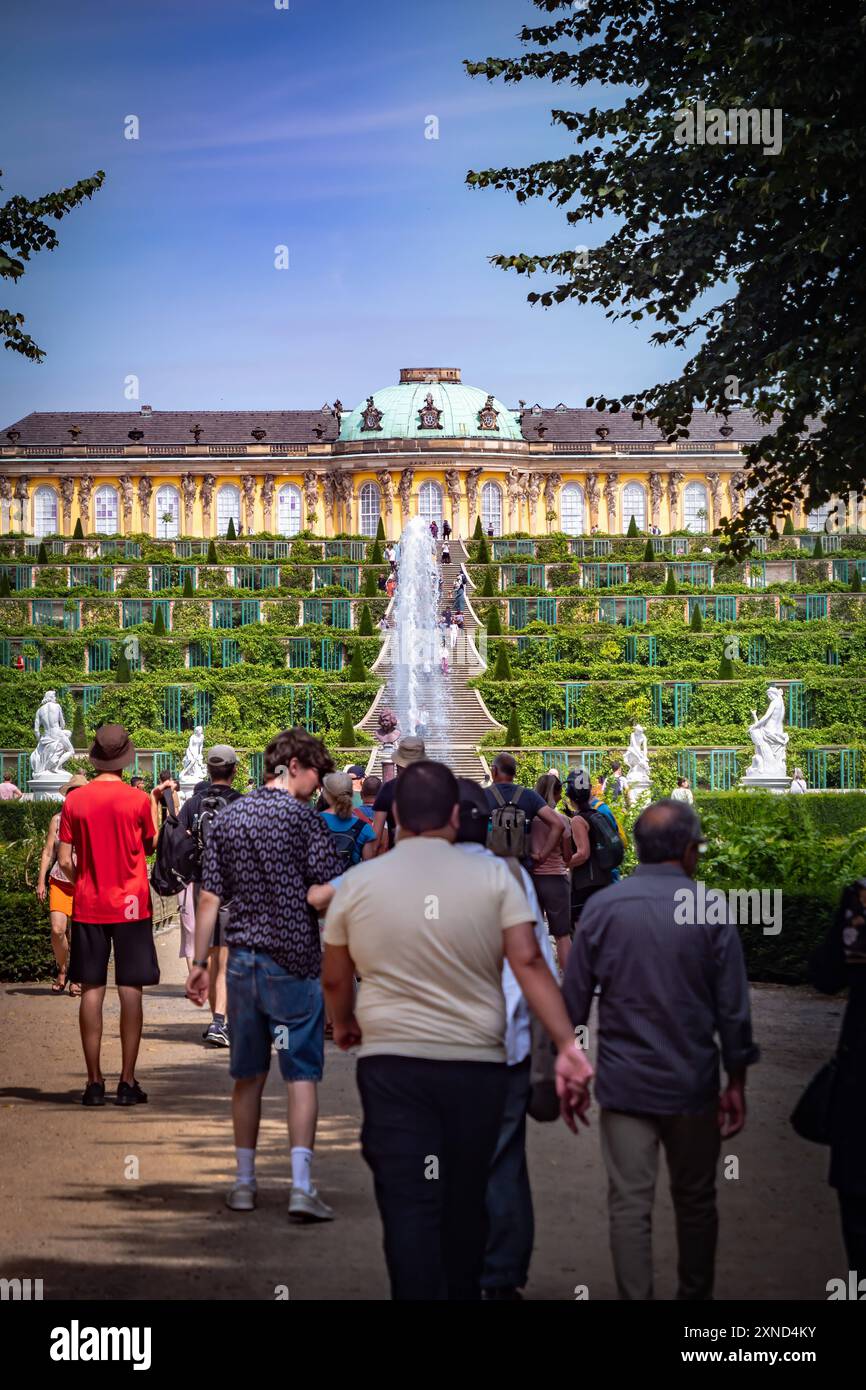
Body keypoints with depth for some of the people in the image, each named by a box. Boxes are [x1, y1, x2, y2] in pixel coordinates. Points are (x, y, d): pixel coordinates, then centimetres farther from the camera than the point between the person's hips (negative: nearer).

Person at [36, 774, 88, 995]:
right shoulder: (57, 820, 7)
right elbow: (47, 852, 9)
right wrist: (41, 881, 3)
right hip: (59, 882, 1)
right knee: (57, 930, -11)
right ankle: (62, 970, 13)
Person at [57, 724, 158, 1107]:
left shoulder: (75, 800, -2)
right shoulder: (138, 800, -6)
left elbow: (65, 861, -2)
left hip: (88, 907, 1)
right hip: (131, 904, -1)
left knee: (91, 991, 5)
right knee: (130, 991, 2)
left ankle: (94, 1082, 4)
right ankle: (127, 1082, 1)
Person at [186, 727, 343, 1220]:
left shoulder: (228, 818, 8)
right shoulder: (303, 817, -7)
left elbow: (210, 898, 9)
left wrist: (200, 962, 13)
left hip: (243, 960, 5)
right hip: (295, 961, -5)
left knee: (249, 1074, 13)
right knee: (302, 1072, -2)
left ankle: (245, 1183, 19)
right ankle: (302, 1187, -10)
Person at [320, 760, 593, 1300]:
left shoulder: (357, 882, 1)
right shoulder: (493, 875, -3)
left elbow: (335, 978, 11)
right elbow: (529, 963, -10)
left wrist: (344, 1025, 31)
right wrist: (568, 1045, -12)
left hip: (392, 1063, -1)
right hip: (477, 1064, 1)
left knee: (408, 1207, -4)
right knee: (465, 1203, 15)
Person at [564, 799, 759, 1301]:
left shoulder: (602, 907, -5)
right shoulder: (712, 913, -9)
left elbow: (573, 1000, -1)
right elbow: (733, 1009, -5)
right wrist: (737, 1082, 6)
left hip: (624, 1084, 0)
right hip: (692, 1085, 0)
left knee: (630, 1204, 4)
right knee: (696, 1202, 16)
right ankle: (695, 1294, 27)